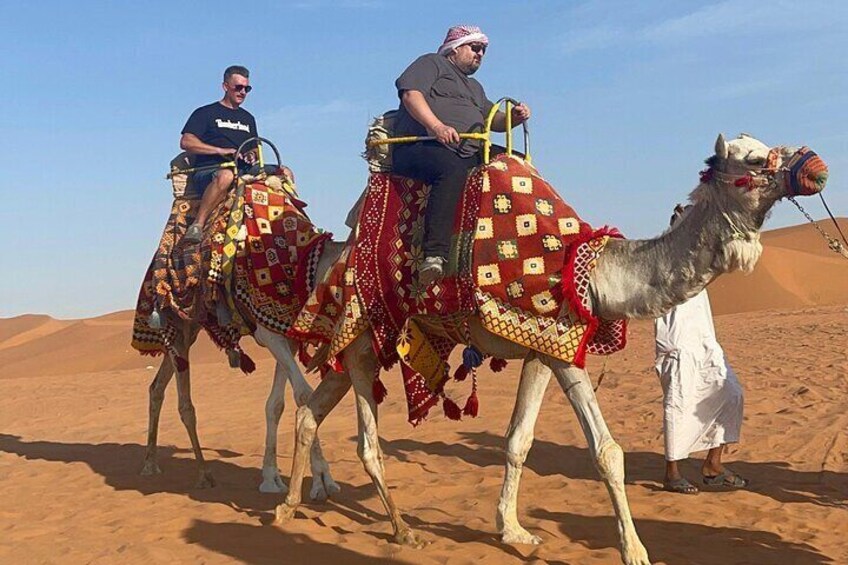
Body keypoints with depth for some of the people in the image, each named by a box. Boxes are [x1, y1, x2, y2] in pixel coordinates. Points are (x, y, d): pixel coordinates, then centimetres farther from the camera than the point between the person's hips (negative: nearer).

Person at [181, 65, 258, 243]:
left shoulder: (248, 118, 25)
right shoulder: (206, 113, 7)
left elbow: (254, 148, 30)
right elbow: (185, 142, -5)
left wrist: (252, 154, 3)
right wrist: (221, 151, -14)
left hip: (242, 171, 5)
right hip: (207, 172, -5)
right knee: (226, 176, -43)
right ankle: (197, 224, -37)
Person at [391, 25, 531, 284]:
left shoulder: (475, 87, 38)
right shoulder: (431, 63, 13)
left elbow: (494, 119, 29)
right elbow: (410, 94, -4)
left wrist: (514, 117, 5)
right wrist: (437, 126, -19)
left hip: (468, 154, 8)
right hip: (419, 147, -8)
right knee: (453, 168, -39)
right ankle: (434, 255, -47)